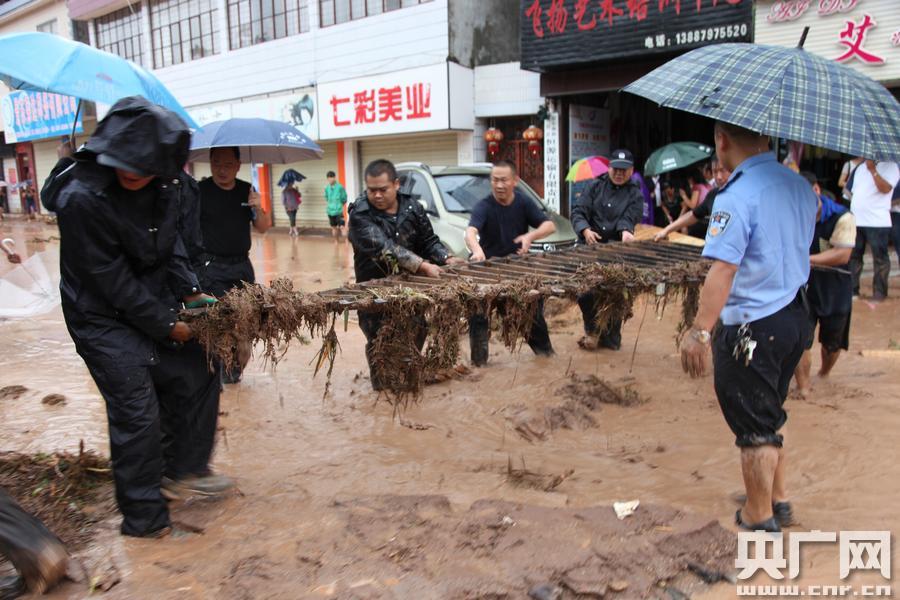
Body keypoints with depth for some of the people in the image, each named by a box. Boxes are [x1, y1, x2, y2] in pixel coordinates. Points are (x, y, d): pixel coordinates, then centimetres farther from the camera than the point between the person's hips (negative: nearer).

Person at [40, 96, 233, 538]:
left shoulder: (163, 187, -7)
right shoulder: (82, 197, -27)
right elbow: (112, 280, -22)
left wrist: (189, 292, -4)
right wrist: (167, 325, -15)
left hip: (151, 304, 7)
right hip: (102, 317, -7)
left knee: (196, 374, 10)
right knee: (137, 411, -4)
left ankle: (183, 469, 30)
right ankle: (144, 518, 14)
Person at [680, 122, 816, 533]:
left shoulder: (738, 196, -21)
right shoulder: (800, 186, 6)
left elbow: (723, 270, -29)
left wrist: (699, 332, -29)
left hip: (752, 329, -9)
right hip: (795, 318, 9)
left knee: (754, 428, 7)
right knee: (772, 416, 24)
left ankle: (760, 519, 22)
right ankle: (777, 499, 39)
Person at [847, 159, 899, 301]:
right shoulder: (860, 168, 17)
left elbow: (885, 189, -18)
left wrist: (873, 170, -20)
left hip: (877, 221, -6)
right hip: (856, 220, 6)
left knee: (880, 258, -1)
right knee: (853, 256, 10)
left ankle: (879, 292, 4)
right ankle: (852, 289, 17)